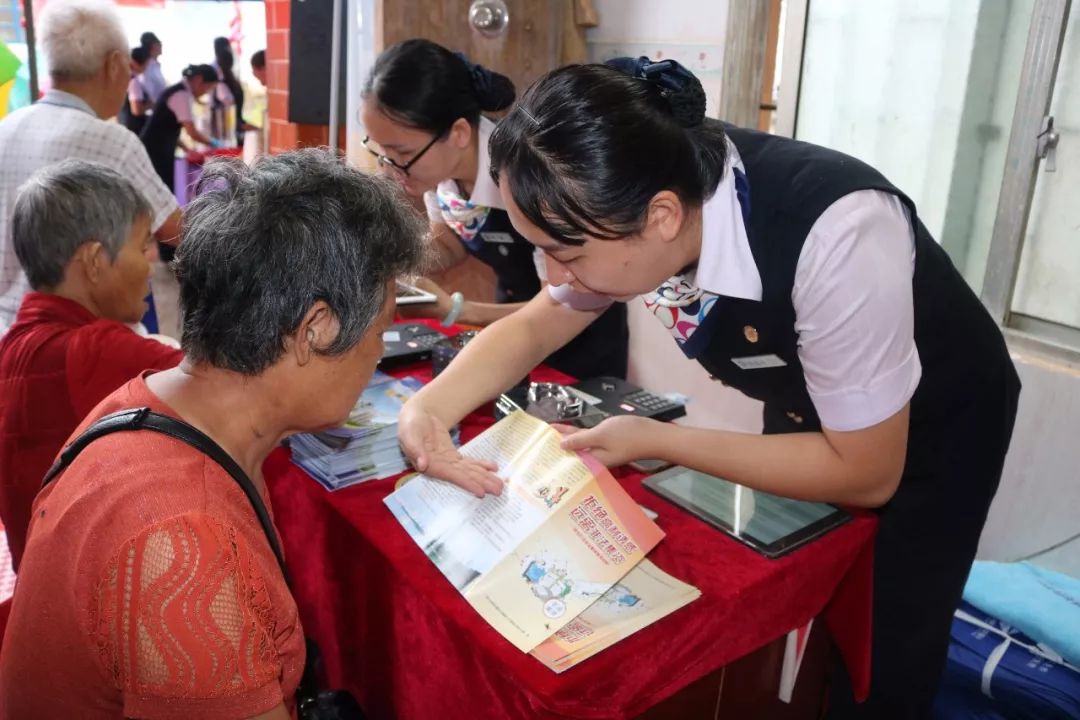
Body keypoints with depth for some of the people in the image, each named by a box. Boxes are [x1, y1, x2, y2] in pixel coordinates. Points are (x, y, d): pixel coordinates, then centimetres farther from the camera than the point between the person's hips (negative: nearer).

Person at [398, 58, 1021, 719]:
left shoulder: (835, 237, -40)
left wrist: (654, 440, -30)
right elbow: (532, 329, -8)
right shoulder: (639, 203, -22)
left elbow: (867, 474, -28)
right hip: (806, 413, 5)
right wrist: (430, 407, -26)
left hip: (934, 431, -4)